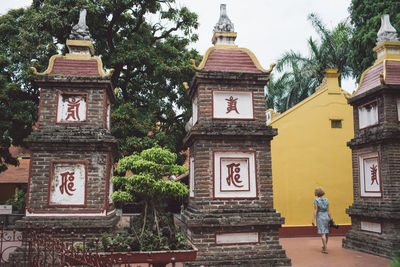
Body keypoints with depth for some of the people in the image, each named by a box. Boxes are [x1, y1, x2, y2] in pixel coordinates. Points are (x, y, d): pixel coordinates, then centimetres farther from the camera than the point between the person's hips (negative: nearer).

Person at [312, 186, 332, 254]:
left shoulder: (316, 200, -8)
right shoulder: (326, 200, 4)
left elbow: (315, 210, -13)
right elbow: (328, 211, 3)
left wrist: (313, 220, -12)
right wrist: (331, 220, 8)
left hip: (320, 217, -5)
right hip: (326, 217, 5)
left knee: (323, 233, -6)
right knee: (326, 233, 19)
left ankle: (325, 249, -10)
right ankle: (324, 246, 35)